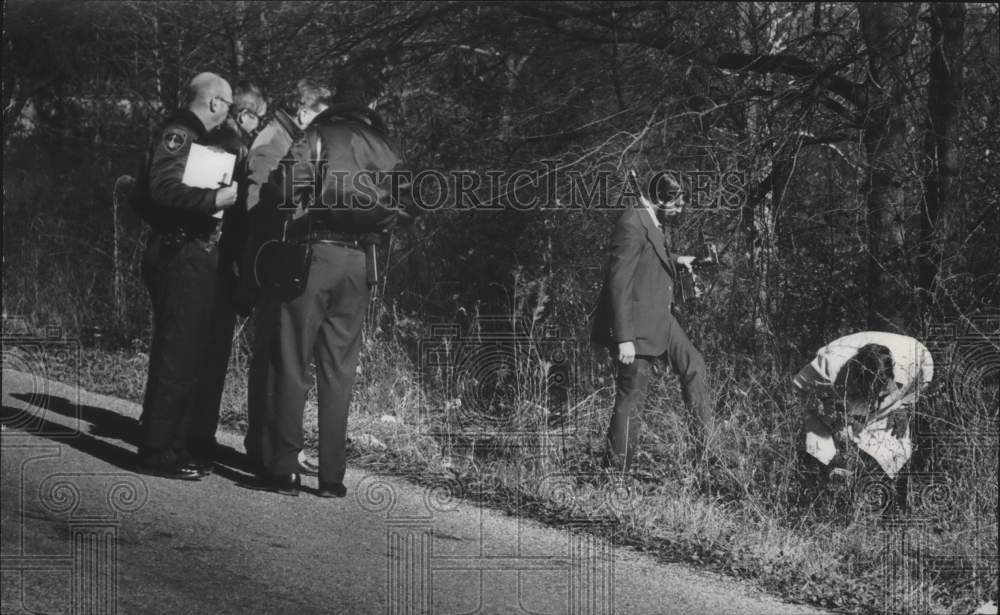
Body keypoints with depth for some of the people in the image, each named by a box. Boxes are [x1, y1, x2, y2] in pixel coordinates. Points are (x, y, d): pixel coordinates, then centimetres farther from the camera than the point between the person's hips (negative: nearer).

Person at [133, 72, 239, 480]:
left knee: (191, 358, 12)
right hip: (181, 258, -10)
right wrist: (215, 199, -24)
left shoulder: (195, 139, 20)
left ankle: (175, 446, 18)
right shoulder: (179, 135, -10)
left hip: (195, 260, 10)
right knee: (176, 358, -9)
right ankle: (157, 452, -5)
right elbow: (163, 189, -23)